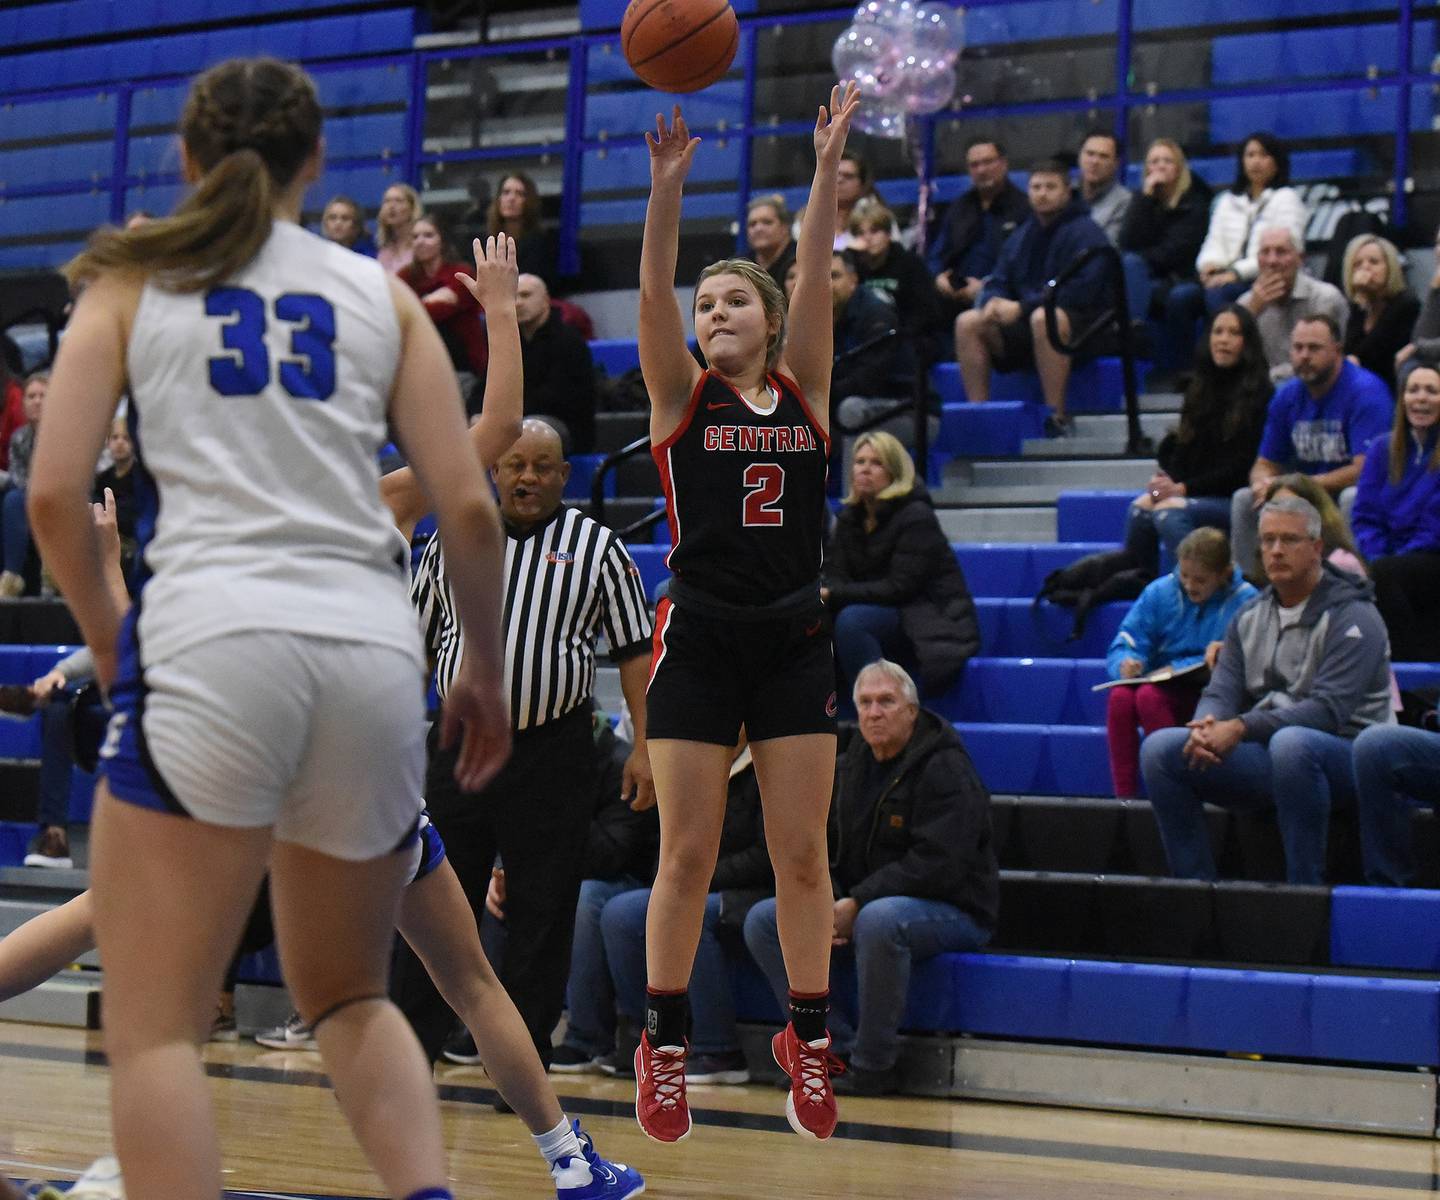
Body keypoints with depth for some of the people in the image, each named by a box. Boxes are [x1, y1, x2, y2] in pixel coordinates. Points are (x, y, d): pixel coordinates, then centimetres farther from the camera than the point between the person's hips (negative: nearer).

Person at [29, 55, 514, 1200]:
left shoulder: (131, 279, 12)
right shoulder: (381, 291, 16)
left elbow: (54, 496, 2)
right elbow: (470, 509, 9)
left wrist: (111, 644, 17)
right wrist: (487, 673, 22)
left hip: (213, 638, -3)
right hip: (373, 649, 3)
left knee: (155, 1029, 1)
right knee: (349, 996, 22)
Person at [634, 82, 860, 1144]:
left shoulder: (805, 392, 8)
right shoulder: (682, 396, 4)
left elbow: (816, 277, -2)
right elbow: (654, 294, -10)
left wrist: (827, 169, -12)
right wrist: (669, 187, -24)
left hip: (794, 643, 2)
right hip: (699, 641, -2)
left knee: (802, 855, 4)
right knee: (688, 856, 1)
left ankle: (807, 1038, 15)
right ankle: (664, 1047, 11)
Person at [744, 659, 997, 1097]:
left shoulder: (946, 769, -14)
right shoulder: (850, 767, 10)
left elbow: (938, 863, -24)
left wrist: (858, 904, -26)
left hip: (953, 911, -8)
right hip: (856, 907, 8)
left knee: (879, 919, -40)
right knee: (763, 920, -6)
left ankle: (873, 1065, -25)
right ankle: (835, 1047, -11)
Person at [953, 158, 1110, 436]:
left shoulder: (1084, 231, -5)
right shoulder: (1020, 237, 17)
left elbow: (1080, 291, -19)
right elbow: (998, 281, 16)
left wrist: (1021, 308, -22)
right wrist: (994, 302, -11)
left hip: (1077, 326, -7)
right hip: (1023, 326, 7)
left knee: (1043, 317, -39)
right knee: (968, 322, -12)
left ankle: (1056, 417, -35)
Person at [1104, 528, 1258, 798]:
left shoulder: (1245, 601, -5)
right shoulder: (1160, 592, 7)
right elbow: (1124, 645, 4)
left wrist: (1179, 668, -19)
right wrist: (1127, 663, -20)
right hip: (1163, 687, 4)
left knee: (1149, 696, -32)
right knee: (1120, 697, -28)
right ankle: (1124, 795, -24)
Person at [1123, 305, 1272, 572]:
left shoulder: (1259, 394, -3)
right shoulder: (1200, 387, 19)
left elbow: (1243, 466, -9)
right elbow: (1181, 445, 18)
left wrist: (1184, 488, -14)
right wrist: (1166, 480, -5)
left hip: (1234, 498, -6)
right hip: (1190, 492, 6)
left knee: (1169, 512, -32)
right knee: (1140, 507, -23)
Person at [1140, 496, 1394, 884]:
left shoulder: (1352, 617, -9)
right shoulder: (1249, 618, 13)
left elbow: (1328, 710, -20)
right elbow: (1222, 692, 7)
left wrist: (1242, 728, -29)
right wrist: (1207, 727, -19)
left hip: (1346, 757, -6)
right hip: (1266, 756, 6)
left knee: (1290, 742, -40)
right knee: (1160, 747, -11)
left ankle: (1305, 890, -31)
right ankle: (1196, 883, -10)